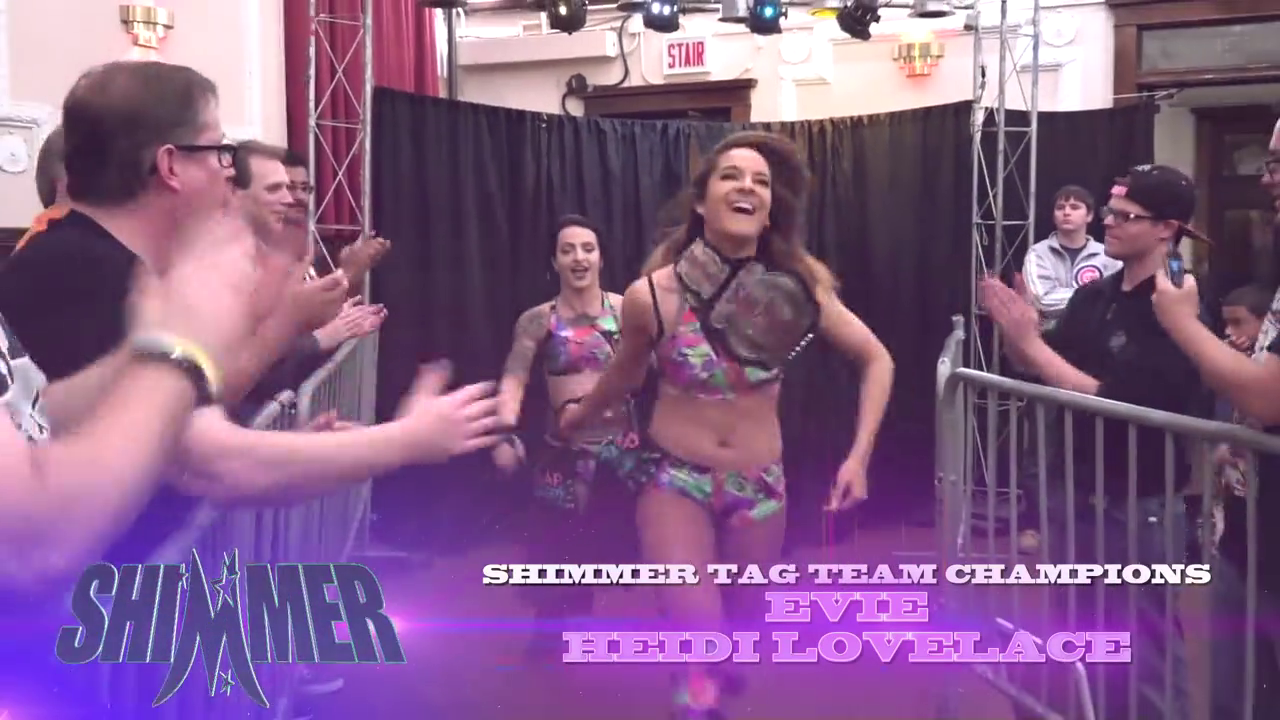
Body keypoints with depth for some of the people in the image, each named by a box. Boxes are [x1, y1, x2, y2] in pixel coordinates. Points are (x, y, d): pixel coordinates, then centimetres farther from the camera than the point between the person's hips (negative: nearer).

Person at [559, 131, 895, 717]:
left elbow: (877, 360, -1)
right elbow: (624, 374, 4)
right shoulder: (652, 295, -18)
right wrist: (578, 418, 20)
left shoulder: (797, 289, -14)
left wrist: (859, 455, -9)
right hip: (674, 479, -2)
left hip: (759, 484, 2)